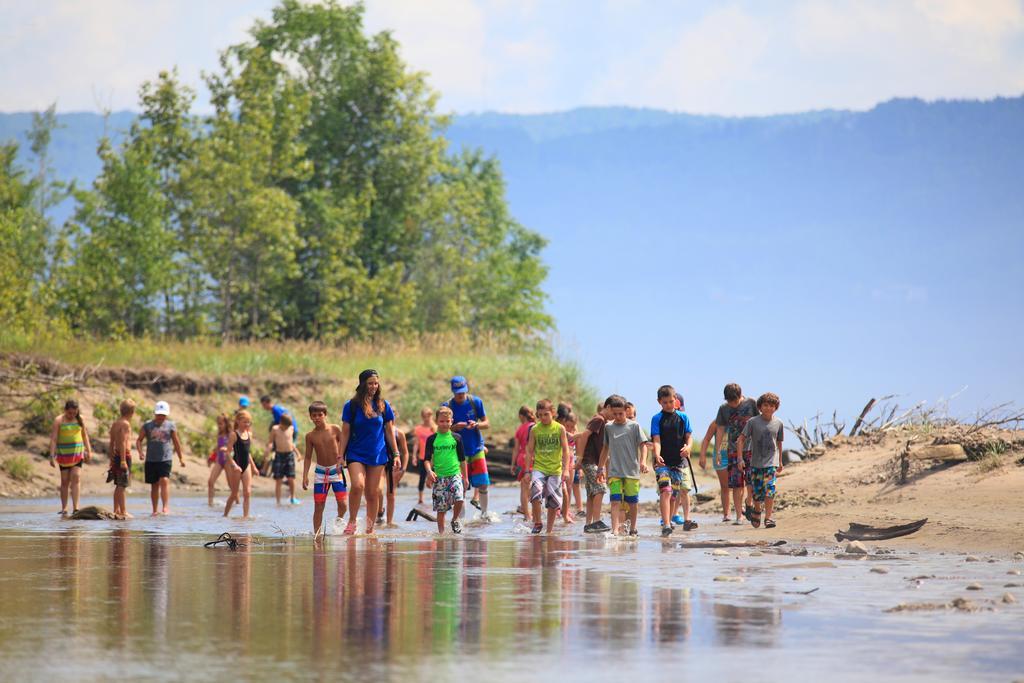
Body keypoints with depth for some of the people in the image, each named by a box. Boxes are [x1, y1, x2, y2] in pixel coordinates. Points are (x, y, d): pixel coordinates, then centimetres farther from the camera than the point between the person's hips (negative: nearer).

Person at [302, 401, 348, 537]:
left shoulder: (335, 429, -4)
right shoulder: (310, 436, 0)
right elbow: (308, 457, 5)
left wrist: (342, 459, -14)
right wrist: (305, 476, -1)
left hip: (336, 470, -1)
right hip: (320, 472, 1)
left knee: (342, 503, -9)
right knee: (318, 506, -3)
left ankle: (339, 521, 20)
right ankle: (317, 532, 3)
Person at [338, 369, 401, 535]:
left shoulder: (383, 405, 6)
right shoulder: (352, 405, -1)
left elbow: (389, 430, 11)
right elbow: (345, 432, 2)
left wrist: (396, 454, 9)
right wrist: (340, 456, 0)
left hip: (377, 454, 2)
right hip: (356, 453, -2)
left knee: (372, 493, 5)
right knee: (358, 485, -23)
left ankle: (370, 529, 16)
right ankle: (352, 521, -6)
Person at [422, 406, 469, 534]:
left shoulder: (456, 438, 5)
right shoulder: (432, 439, 2)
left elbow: (462, 459, 11)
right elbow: (427, 459, -3)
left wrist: (465, 477, 12)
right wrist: (429, 471, -22)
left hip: (455, 474, 0)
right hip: (438, 477, 0)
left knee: (459, 498, -22)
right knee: (441, 508, 1)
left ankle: (455, 520, 5)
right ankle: (441, 532, 14)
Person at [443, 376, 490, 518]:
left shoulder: (475, 402, -1)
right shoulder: (447, 406, -5)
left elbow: (487, 424, 4)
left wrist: (476, 425, -18)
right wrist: (454, 427, -22)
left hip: (476, 448, 2)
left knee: (483, 484, 0)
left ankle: (484, 513, 15)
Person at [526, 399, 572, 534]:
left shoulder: (559, 429, 0)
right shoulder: (535, 430, 2)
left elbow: (565, 450, 0)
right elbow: (530, 451, 7)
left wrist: (566, 469, -7)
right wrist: (528, 471, 4)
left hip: (555, 469, 0)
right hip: (538, 468, 0)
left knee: (553, 501, 2)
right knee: (536, 491, -25)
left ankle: (549, 530, 17)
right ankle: (537, 523, -10)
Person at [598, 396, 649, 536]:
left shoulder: (634, 426, 1)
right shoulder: (608, 427, 8)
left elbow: (642, 444, 0)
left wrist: (642, 461, -15)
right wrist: (601, 467, 19)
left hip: (632, 471, -1)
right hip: (614, 471, 1)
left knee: (632, 502, 6)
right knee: (615, 501, -11)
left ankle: (632, 529, 21)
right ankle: (615, 529, -19)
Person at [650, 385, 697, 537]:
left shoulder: (683, 417, 8)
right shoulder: (657, 419, 1)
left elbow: (689, 436, 7)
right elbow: (657, 440, -7)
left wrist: (688, 447, -16)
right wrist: (657, 455, -24)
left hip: (680, 460, 3)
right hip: (663, 461, -3)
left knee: (684, 489, 1)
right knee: (665, 491, -11)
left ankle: (686, 519, 16)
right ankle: (666, 524, -14)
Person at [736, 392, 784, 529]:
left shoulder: (778, 423, 4)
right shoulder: (752, 422, -4)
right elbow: (741, 440, -4)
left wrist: (780, 462, 21)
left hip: (771, 463, 0)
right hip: (755, 463, 0)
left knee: (769, 489, -15)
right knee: (757, 492, 4)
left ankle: (768, 517, -11)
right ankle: (757, 511, 33)